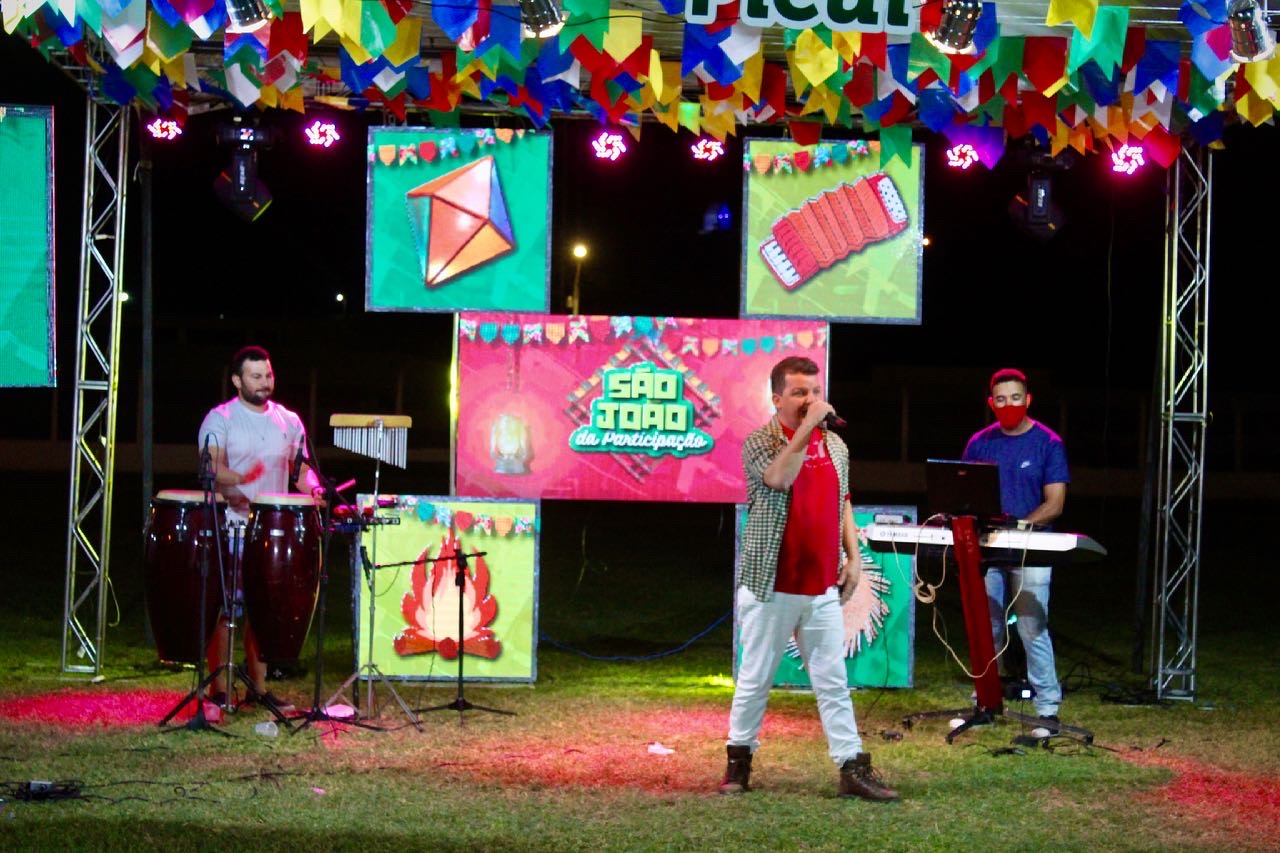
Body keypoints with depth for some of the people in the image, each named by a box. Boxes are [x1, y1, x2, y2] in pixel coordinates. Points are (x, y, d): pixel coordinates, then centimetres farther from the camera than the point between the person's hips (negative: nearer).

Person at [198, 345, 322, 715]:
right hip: (229, 528, -4)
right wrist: (237, 480, -34)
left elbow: (301, 469, 19)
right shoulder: (220, 419, -1)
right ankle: (219, 688, -1)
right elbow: (212, 467, -14)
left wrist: (313, 489, -2)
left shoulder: (289, 421, 14)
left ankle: (259, 685, 14)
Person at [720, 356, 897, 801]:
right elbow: (779, 477, -26)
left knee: (833, 681, 5)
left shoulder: (836, 445, 12)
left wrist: (853, 556, 10)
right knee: (756, 679, 6)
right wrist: (807, 426, -23)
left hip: (823, 587, 4)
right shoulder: (760, 442, -5)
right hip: (770, 585, -4)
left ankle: (853, 768, 5)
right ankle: (739, 758, 20)